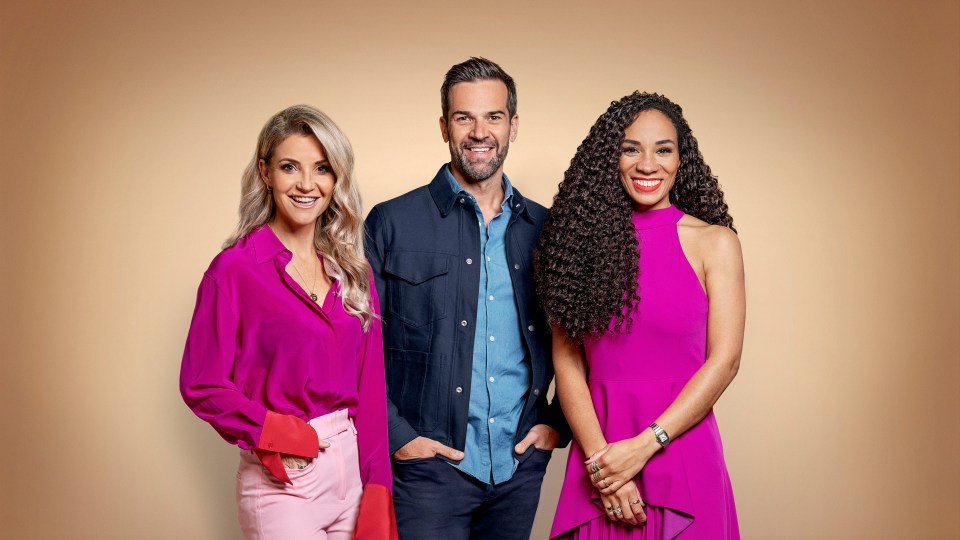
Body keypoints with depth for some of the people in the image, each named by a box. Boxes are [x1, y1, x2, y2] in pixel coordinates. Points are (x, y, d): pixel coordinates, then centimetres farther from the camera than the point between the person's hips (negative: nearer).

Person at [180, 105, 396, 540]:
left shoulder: (352, 271, 5)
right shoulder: (234, 269, -9)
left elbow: (370, 385, 4)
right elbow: (201, 386, -6)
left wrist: (377, 494, 0)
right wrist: (281, 436, -15)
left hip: (352, 468, 5)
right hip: (282, 481, -4)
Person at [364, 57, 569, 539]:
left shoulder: (543, 228, 6)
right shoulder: (392, 223, -4)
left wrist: (557, 422, 4)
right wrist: (396, 436, -8)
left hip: (521, 465, 3)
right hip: (431, 464, -3)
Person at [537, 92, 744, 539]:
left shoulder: (713, 242, 0)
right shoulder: (584, 237, 4)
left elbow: (724, 360, -7)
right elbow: (566, 359, -1)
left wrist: (643, 445, -14)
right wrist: (598, 456, -12)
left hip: (682, 452, -1)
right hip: (598, 453, 2)